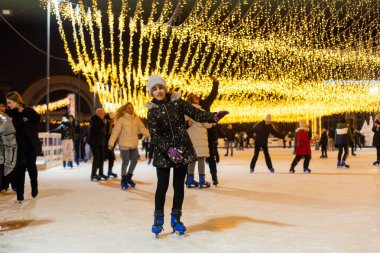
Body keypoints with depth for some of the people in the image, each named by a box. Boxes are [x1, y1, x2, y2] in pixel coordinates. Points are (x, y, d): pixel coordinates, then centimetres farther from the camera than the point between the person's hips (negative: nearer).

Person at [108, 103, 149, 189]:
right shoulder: (121, 119, -10)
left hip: (134, 145, 6)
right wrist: (111, 143, -21)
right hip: (124, 145, -5)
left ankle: (128, 177, 34)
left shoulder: (136, 119, 5)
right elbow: (115, 131, -15)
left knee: (134, 161, 13)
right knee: (125, 162, -1)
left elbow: (143, 129, 6)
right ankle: (123, 180, 17)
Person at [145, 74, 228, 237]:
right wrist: (169, 149, -25)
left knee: (179, 185, 7)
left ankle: (176, 218, 20)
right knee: (162, 185, -3)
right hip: (163, 152, -2)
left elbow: (196, 114, -3)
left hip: (183, 149, 2)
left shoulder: (176, 102, 1)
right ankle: (158, 219, 15)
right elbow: (155, 136, -11)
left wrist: (213, 117, -20)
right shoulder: (152, 111, -3)